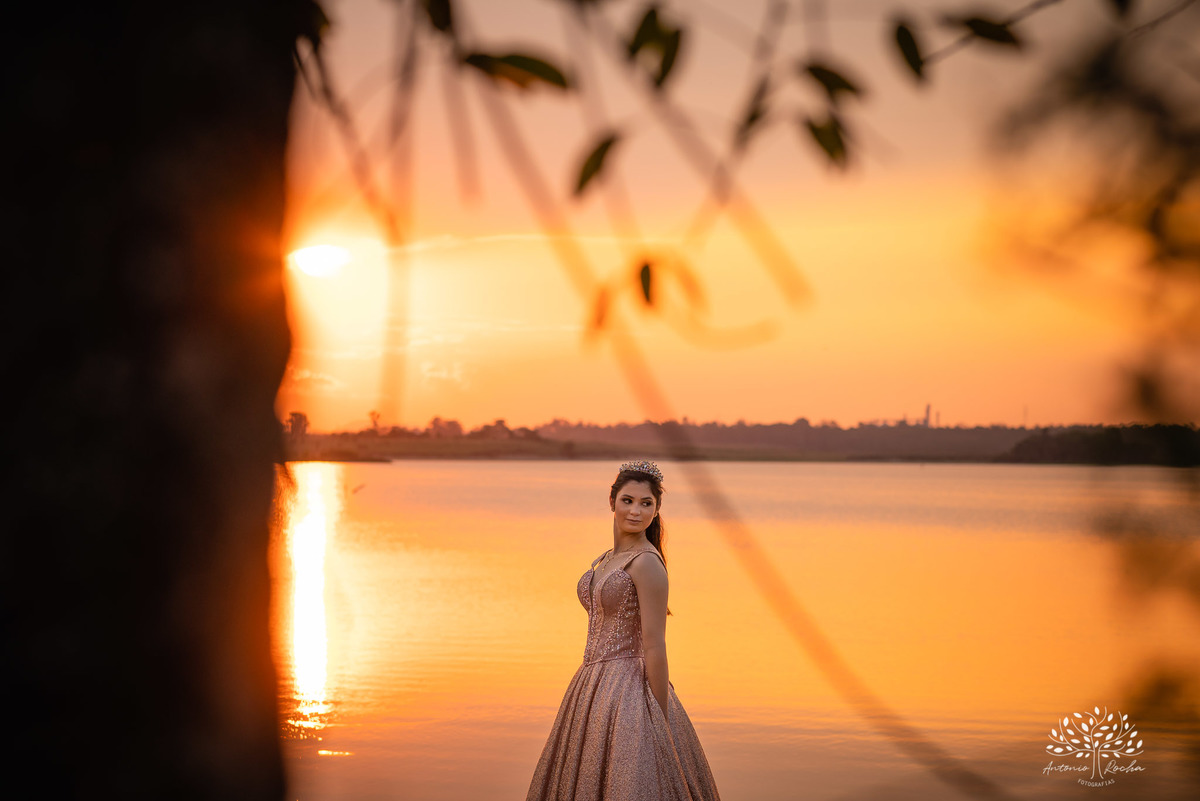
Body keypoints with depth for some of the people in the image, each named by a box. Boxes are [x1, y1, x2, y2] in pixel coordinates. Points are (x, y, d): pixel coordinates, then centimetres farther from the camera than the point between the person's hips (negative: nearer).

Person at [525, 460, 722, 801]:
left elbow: (654, 645, -17)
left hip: (629, 693, -9)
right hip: (595, 690, 9)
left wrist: (661, 723, -17)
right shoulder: (609, 560, 12)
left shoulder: (647, 562, -14)